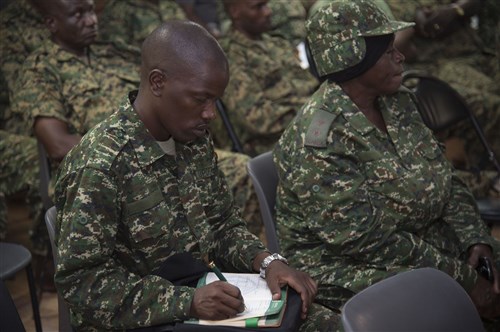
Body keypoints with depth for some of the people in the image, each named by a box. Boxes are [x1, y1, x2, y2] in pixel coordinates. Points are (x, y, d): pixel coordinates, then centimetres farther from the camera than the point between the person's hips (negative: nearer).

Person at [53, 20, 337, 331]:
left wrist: (266, 260, -9)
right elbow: (80, 280, -21)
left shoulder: (195, 139, 1)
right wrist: (187, 301, -27)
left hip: (197, 292, 7)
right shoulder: (100, 165, -21)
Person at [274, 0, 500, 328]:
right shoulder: (318, 143, -22)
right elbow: (369, 240, -23)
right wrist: (463, 279, -20)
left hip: (422, 241, 8)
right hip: (350, 268, -7)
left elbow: (446, 178, 8)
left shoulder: (398, 101, 2)